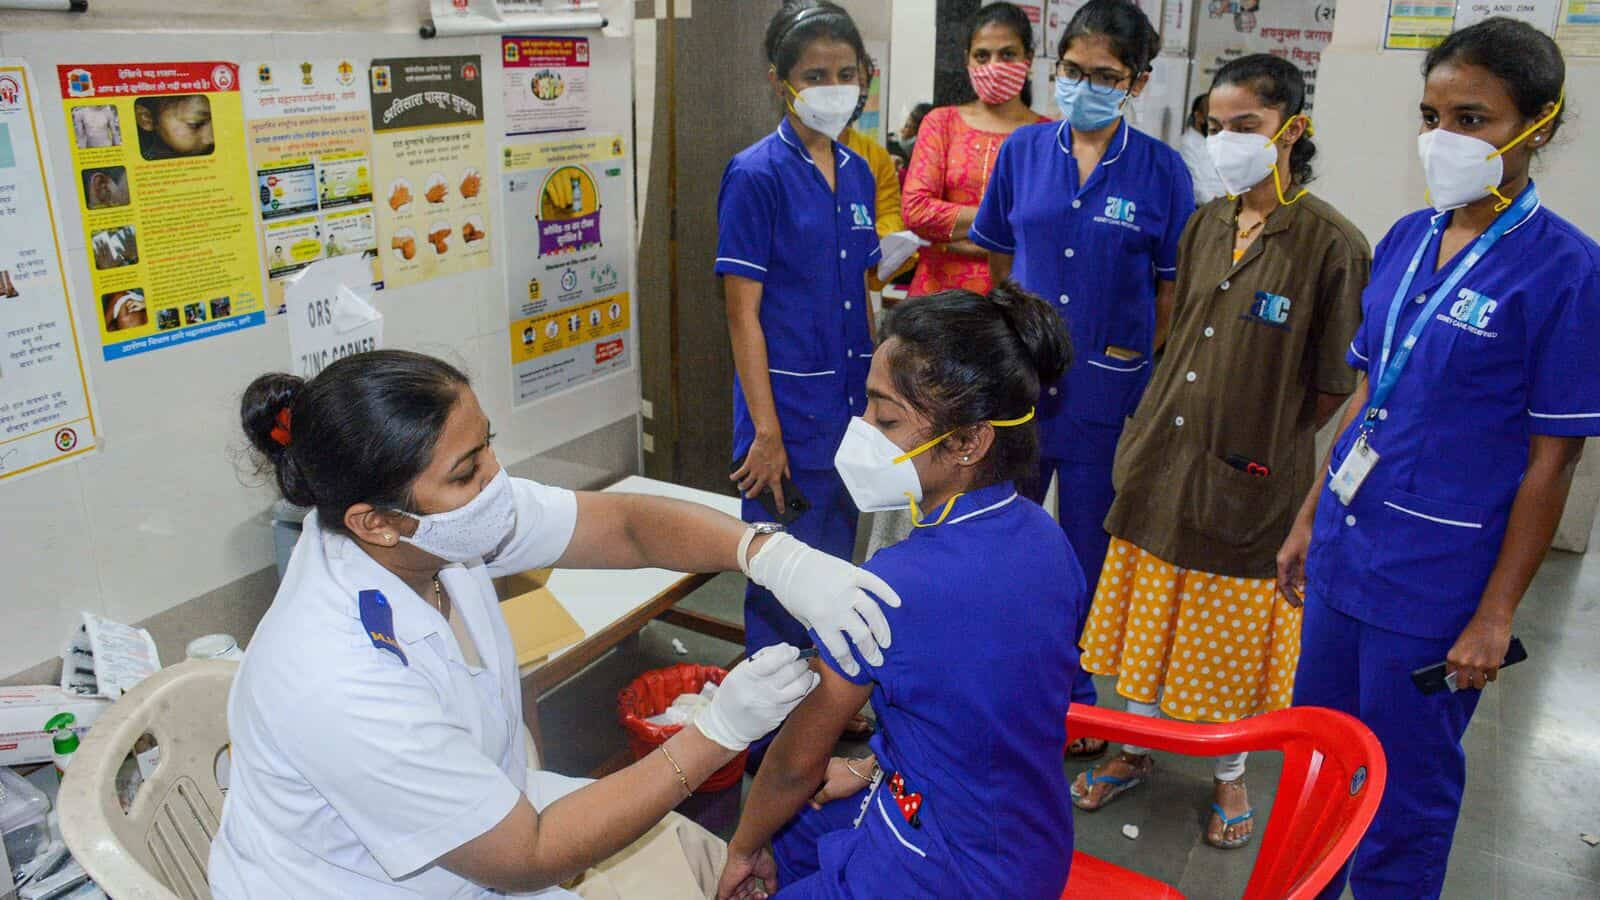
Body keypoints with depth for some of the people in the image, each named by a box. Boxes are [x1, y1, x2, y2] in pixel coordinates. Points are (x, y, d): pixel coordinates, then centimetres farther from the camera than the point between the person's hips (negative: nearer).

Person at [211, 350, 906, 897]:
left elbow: (626, 523, -10)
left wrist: (773, 555, -28)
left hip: (483, 809, 6)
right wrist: (721, 732, -27)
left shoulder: (441, 525, -17)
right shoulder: (339, 682, -35)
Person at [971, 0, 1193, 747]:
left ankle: (1076, 698, 32)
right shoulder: (1023, 150, 1)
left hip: (1109, 387, -2)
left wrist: (1151, 382, 0)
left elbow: (1172, 292, 0)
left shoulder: (1160, 169, -5)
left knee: (1088, 550, 11)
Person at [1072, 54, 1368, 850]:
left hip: (1250, 484, -5)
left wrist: (1264, 448, -6)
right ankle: (1135, 749, 38)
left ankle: (1230, 776, 35)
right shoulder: (1205, 223, 5)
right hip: (1163, 465, 5)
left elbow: (1335, 385, -10)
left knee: (1231, 633, 11)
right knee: (1150, 619, 17)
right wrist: (1151, 432, 8)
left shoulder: (1332, 243, -13)